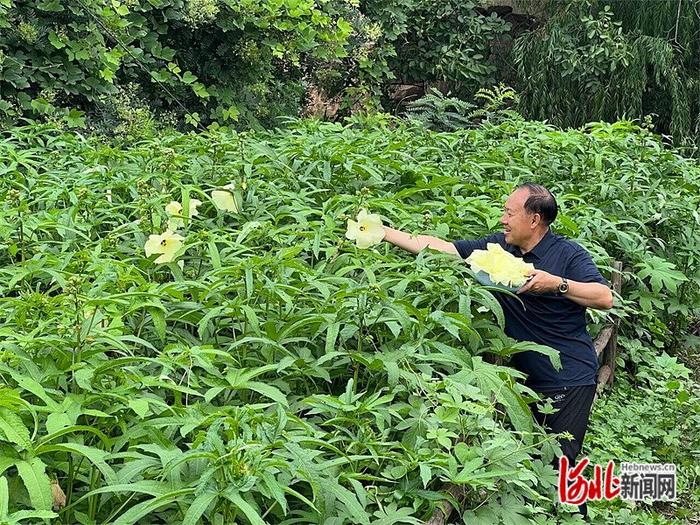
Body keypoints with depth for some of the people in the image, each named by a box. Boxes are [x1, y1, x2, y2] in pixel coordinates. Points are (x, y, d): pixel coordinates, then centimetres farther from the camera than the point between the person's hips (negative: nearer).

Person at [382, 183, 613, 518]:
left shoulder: (568, 254, -9)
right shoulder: (497, 247, 4)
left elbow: (605, 298, -15)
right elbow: (439, 247, 4)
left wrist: (557, 283, -26)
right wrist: (383, 232, 1)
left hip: (570, 380, -5)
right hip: (527, 377, 6)